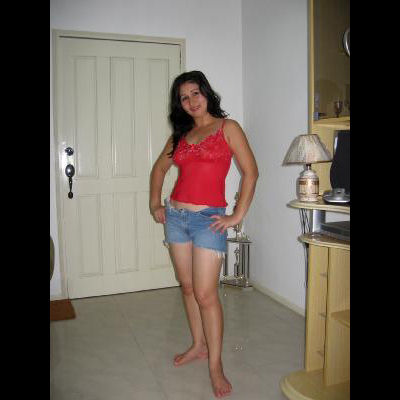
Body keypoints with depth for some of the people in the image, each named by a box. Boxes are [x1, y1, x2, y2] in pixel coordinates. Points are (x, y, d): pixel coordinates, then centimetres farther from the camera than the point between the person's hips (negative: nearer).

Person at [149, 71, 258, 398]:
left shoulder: (227, 127, -1)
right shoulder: (180, 134, 12)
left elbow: (250, 172, -7)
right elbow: (160, 168, 24)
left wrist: (237, 217, -11)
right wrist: (155, 204, 14)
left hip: (208, 218, -5)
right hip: (175, 215, 6)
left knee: (206, 294, -6)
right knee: (188, 286, 13)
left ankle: (215, 364, 10)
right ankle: (199, 345, 32)